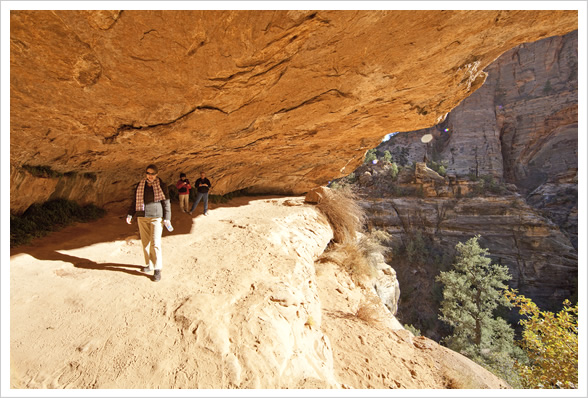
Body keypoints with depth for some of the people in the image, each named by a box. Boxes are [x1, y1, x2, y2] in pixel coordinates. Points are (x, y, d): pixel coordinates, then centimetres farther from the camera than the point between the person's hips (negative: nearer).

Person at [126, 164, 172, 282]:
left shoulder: (162, 186, -1)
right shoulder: (139, 185, 9)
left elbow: (166, 203, 0)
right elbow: (134, 201, 17)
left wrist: (167, 218, -4)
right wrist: (130, 214, 9)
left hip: (156, 217, -4)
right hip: (142, 218, 4)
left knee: (155, 243, -7)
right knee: (145, 242, 9)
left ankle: (157, 269, 1)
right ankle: (149, 265, 23)